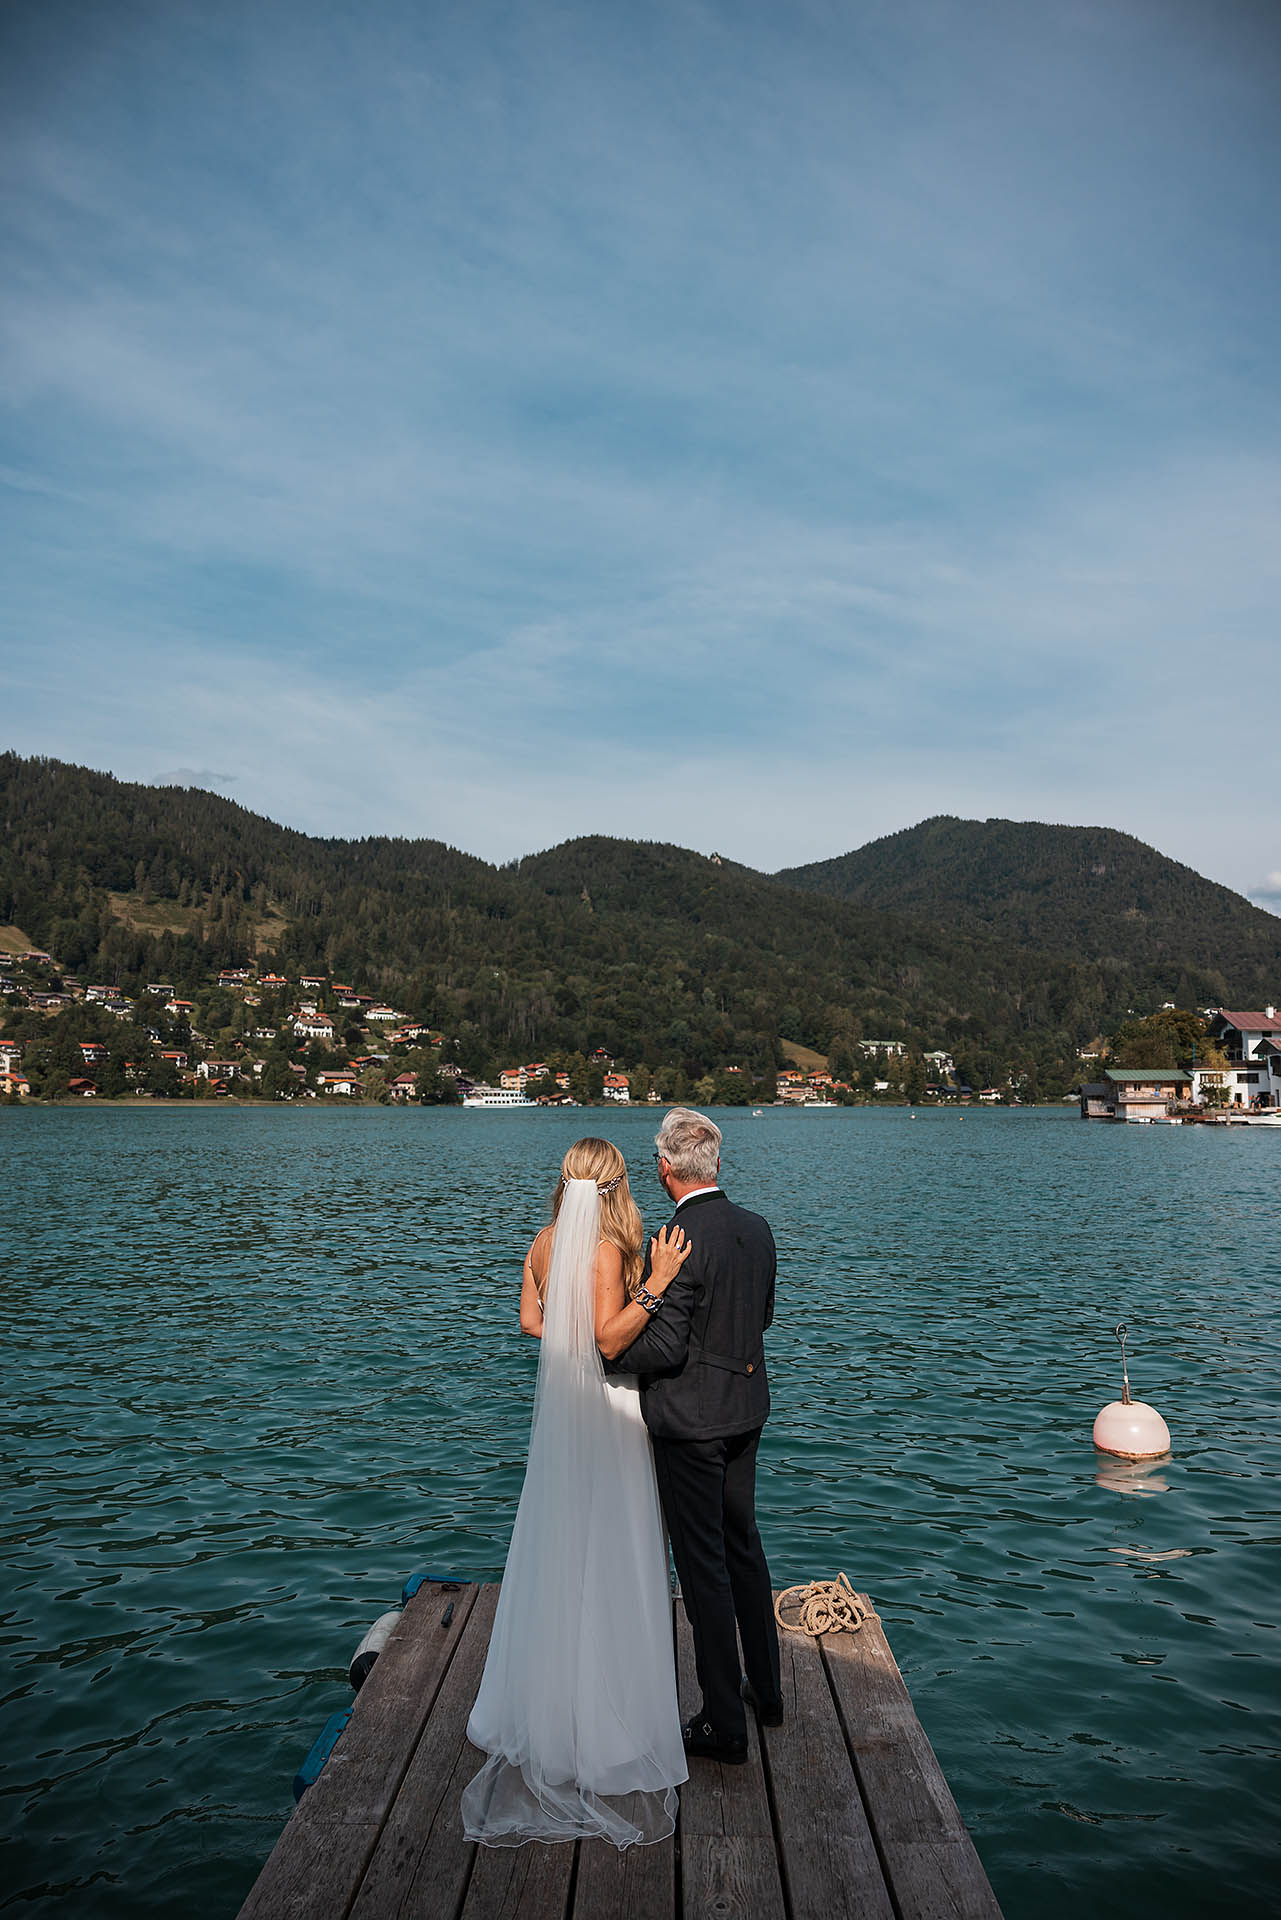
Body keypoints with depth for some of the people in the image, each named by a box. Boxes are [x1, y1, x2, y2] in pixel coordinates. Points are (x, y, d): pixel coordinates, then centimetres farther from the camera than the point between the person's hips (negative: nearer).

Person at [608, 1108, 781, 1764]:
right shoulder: (757, 1229, -1)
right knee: (744, 1547, 22)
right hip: (746, 1410, 8)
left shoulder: (678, 1240, -24)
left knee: (704, 1566, 6)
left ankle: (724, 1723, 19)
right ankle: (766, 1689, 37)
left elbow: (666, 1348, -23)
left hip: (691, 1420, -7)